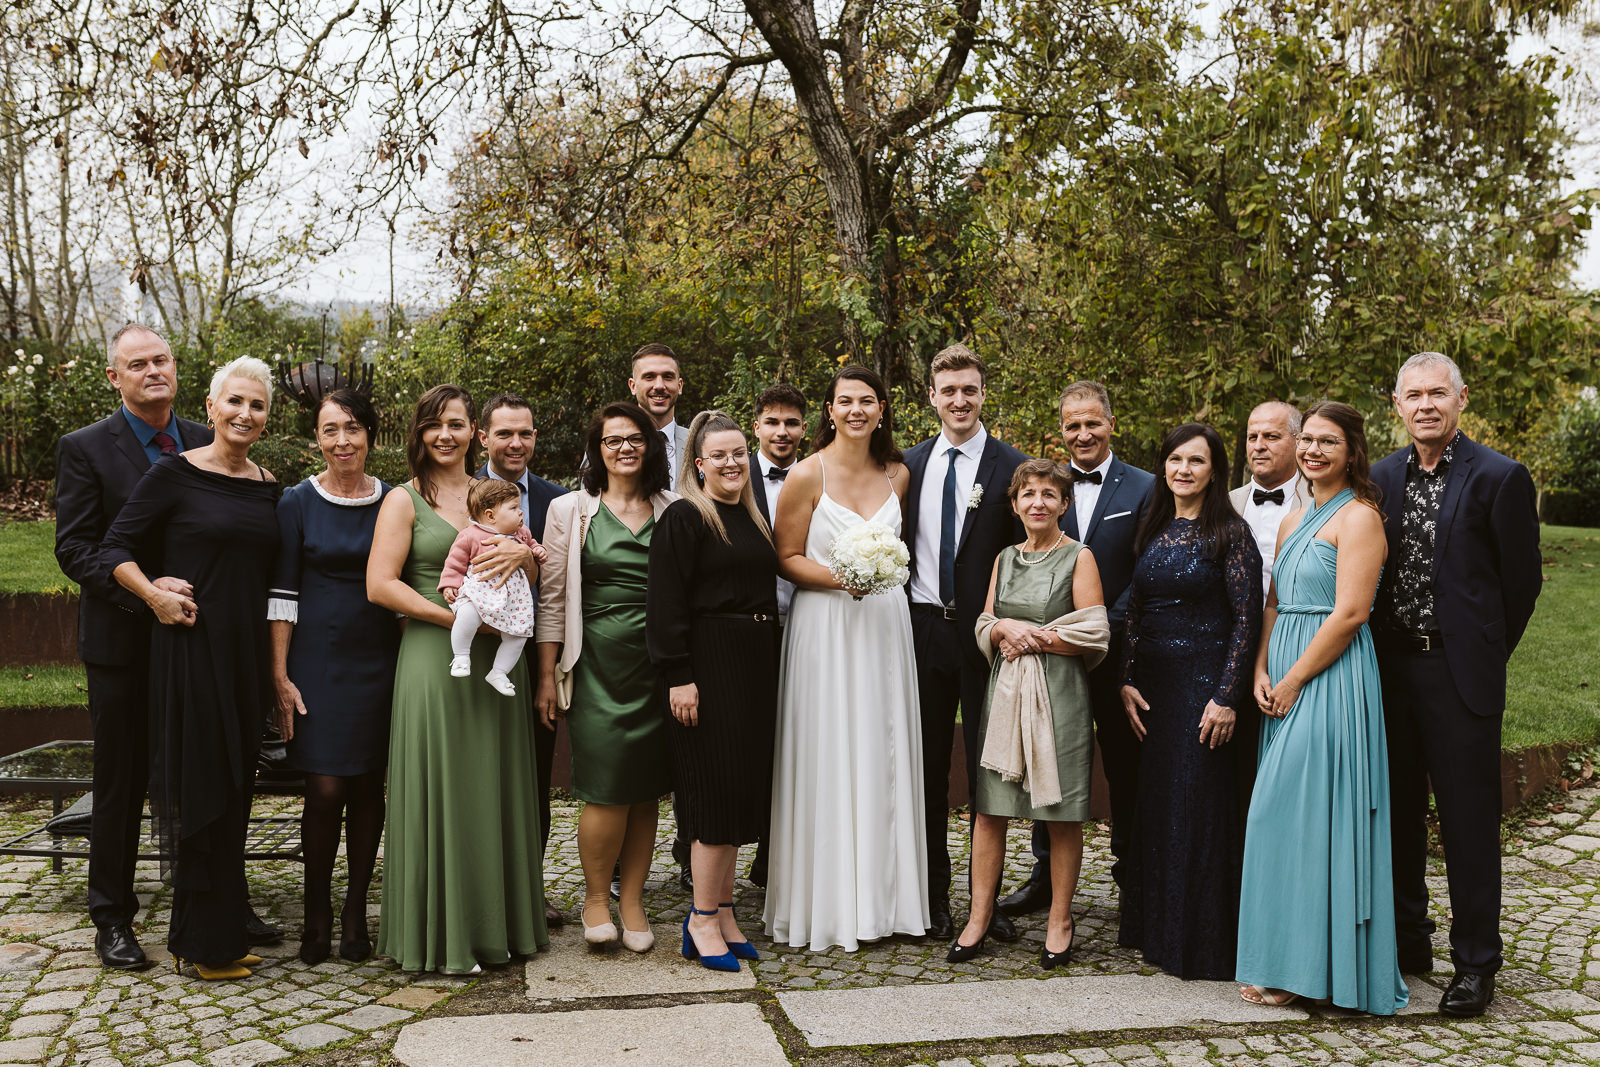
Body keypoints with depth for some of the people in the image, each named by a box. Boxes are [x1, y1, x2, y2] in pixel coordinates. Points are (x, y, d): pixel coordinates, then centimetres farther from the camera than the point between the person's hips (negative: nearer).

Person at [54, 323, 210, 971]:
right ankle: (112, 917, 21)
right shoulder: (85, 449, -3)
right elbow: (74, 548, -10)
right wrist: (144, 591, -22)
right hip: (123, 644, -3)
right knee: (121, 784, 7)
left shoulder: (206, 444, 7)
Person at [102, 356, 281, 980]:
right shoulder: (175, 473, -5)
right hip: (190, 647, -6)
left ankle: (209, 930, 25)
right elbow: (117, 547, -3)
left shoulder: (267, 488, 11)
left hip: (247, 652, 6)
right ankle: (208, 946, 12)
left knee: (233, 791, 11)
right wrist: (155, 596, -19)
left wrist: (277, 667, 8)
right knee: (200, 791, 0)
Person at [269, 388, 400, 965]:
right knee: (325, 789, -6)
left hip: (379, 659, 2)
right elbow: (282, 593, -2)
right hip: (317, 661, -2)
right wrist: (280, 676, -7)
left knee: (368, 787, 6)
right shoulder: (298, 502, 0)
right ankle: (317, 911, 13)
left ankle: (356, 909, 20)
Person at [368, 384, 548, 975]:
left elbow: (531, 580, 13)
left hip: (497, 658, 4)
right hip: (434, 658, -4)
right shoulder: (404, 500, 1)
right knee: (440, 793, -1)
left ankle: (496, 924, 21)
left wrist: (521, 552, -11)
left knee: (496, 790, 9)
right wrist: (458, 618, -15)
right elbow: (380, 585, -9)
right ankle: (440, 936, 11)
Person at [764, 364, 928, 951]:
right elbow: (787, 559, -5)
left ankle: (881, 896, 18)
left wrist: (879, 573, 4)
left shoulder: (898, 474, 8)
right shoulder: (808, 474, -6)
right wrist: (840, 578, -19)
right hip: (825, 626, -4)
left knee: (883, 757, 7)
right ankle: (827, 903, 10)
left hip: (885, 623, 4)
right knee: (827, 760, -1)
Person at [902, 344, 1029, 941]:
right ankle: (933, 897, 19)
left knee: (987, 772, 5)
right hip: (922, 629, 3)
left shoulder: (1012, 467, -2)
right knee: (927, 769, 9)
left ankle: (986, 898, 16)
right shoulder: (910, 464, 9)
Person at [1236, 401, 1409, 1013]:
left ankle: (1300, 968, 4)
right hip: (1286, 683, 8)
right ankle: (1289, 962, 20)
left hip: (1330, 680, -8)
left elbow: (1350, 613, -16)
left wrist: (1292, 682, -14)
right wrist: (1261, 673, 1)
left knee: (1291, 812, -8)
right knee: (1287, 816, 10)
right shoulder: (1294, 520, 17)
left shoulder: (1359, 516, -9)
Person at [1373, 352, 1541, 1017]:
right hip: (1390, 667, 5)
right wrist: (1379, 653, 10)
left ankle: (1475, 964, 13)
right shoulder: (1381, 478, 8)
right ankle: (1408, 940, 28)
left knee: (1469, 824, 1)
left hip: (1460, 673, -5)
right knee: (1398, 814, 13)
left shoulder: (1499, 477, -5)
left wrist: (1482, 658, 3)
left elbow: (1521, 581, -2)